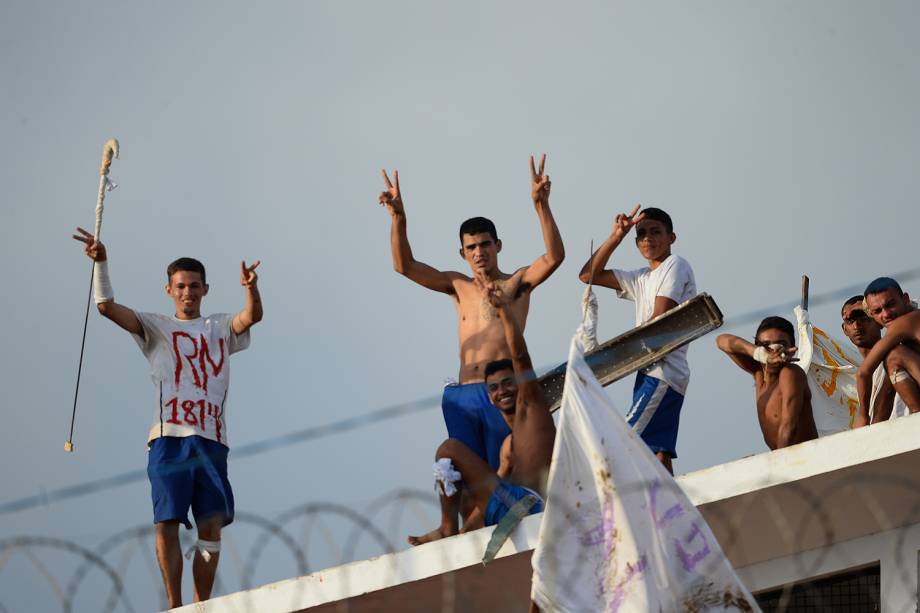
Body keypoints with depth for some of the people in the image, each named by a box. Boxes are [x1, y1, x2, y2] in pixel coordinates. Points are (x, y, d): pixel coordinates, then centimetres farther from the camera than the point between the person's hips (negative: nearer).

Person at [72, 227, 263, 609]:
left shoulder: (221, 328, 19)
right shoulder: (156, 328, 15)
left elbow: (252, 316, -1)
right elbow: (107, 306, 3)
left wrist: (251, 288, -22)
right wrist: (101, 262, -11)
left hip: (211, 438, 2)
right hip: (169, 437, -1)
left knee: (212, 524, -4)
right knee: (167, 523, -9)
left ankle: (202, 606, 2)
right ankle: (175, 606, -5)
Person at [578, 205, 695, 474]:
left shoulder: (675, 265, -2)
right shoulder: (643, 279, 24)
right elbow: (588, 275, 22)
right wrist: (615, 237, 12)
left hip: (662, 373, -9)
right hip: (652, 373, 9)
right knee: (659, 454, 0)